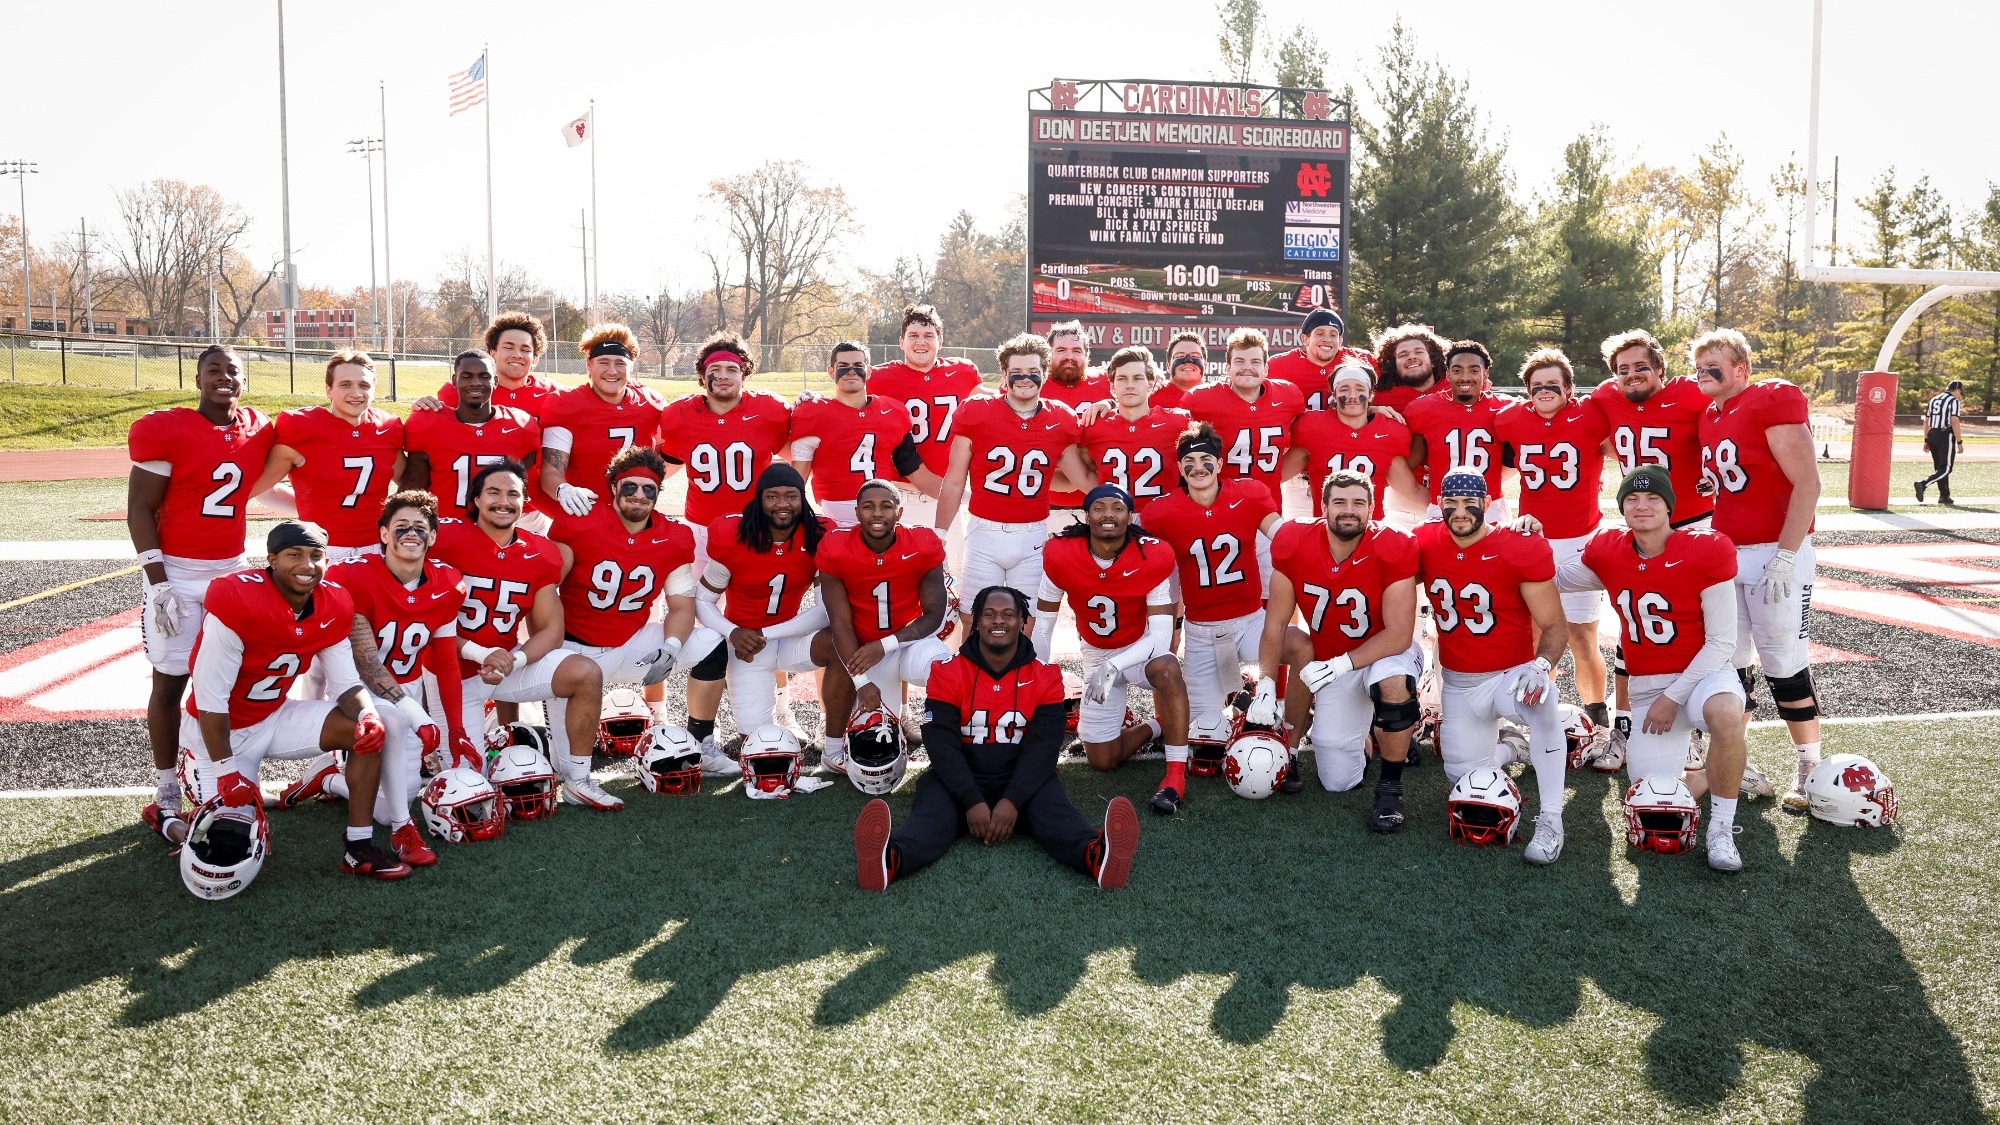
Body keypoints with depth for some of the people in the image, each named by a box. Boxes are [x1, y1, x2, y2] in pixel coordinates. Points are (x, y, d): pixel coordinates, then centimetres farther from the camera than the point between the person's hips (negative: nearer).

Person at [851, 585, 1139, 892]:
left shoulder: (1045, 676, 2)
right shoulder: (948, 673, 0)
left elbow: (1042, 747, -7)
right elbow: (942, 743, -9)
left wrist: (1013, 801, -24)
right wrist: (972, 801, -23)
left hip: (1022, 780, 1)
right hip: (960, 779, -1)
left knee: (1052, 807, -30)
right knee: (932, 811, -32)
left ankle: (1096, 854, -62)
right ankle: (889, 858, -65)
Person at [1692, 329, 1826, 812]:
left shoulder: (1774, 401, -11)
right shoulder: (1709, 418, 12)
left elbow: (1807, 484, -16)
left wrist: (1784, 558, -18)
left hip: (1776, 553, -7)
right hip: (1725, 553, 7)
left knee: (1785, 666, -1)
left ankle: (1810, 768, 13)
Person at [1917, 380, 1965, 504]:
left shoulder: (1934, 399, 15)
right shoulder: (1954, 401, -7)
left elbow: (1926, 421, 15)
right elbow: (1954, 422, -16)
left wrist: (1926, 440, 19)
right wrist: (1959, 442, -14)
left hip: (1932, 435, 8)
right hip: (1945, 436, -8)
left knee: (1939, 467, 14)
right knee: (1945, 468, -7)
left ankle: (1944, 495, 15)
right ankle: (1923, 484, -27)